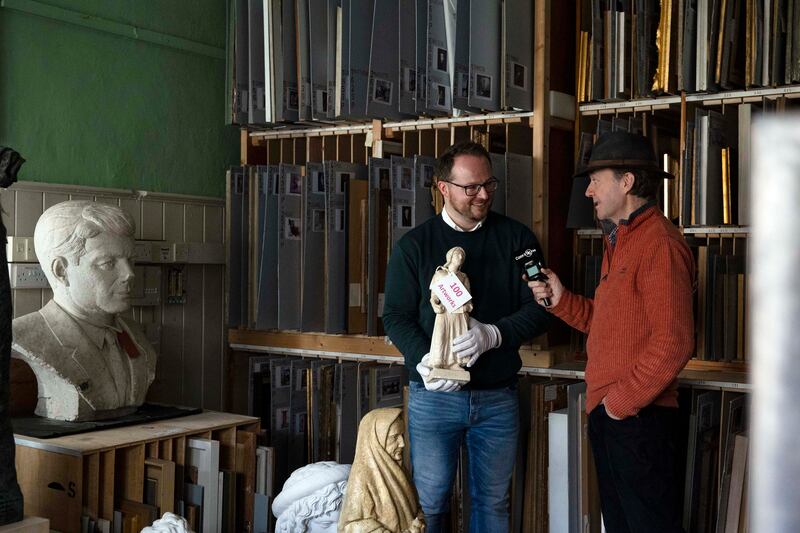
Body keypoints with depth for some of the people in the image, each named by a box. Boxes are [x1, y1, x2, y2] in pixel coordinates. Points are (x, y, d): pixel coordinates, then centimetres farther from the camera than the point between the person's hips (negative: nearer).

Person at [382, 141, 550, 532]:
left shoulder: (516, 239, 3)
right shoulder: (414, 246, 1)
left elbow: (538, 308, -1)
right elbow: (395, 316, -1)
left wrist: (493, 334, -20)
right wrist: (424, 361, -19)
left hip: (498, 396, 1)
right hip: (434, 394, -1)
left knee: (493, 500, 13)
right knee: (429, 501, 6)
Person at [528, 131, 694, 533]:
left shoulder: (658, 242, -16)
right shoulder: (619, 240, 17)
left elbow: (673, 343, -22)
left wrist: (623, 401, -17)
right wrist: (561, 300, 6)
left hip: (639, 416, -10)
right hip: (606, 413, 10)